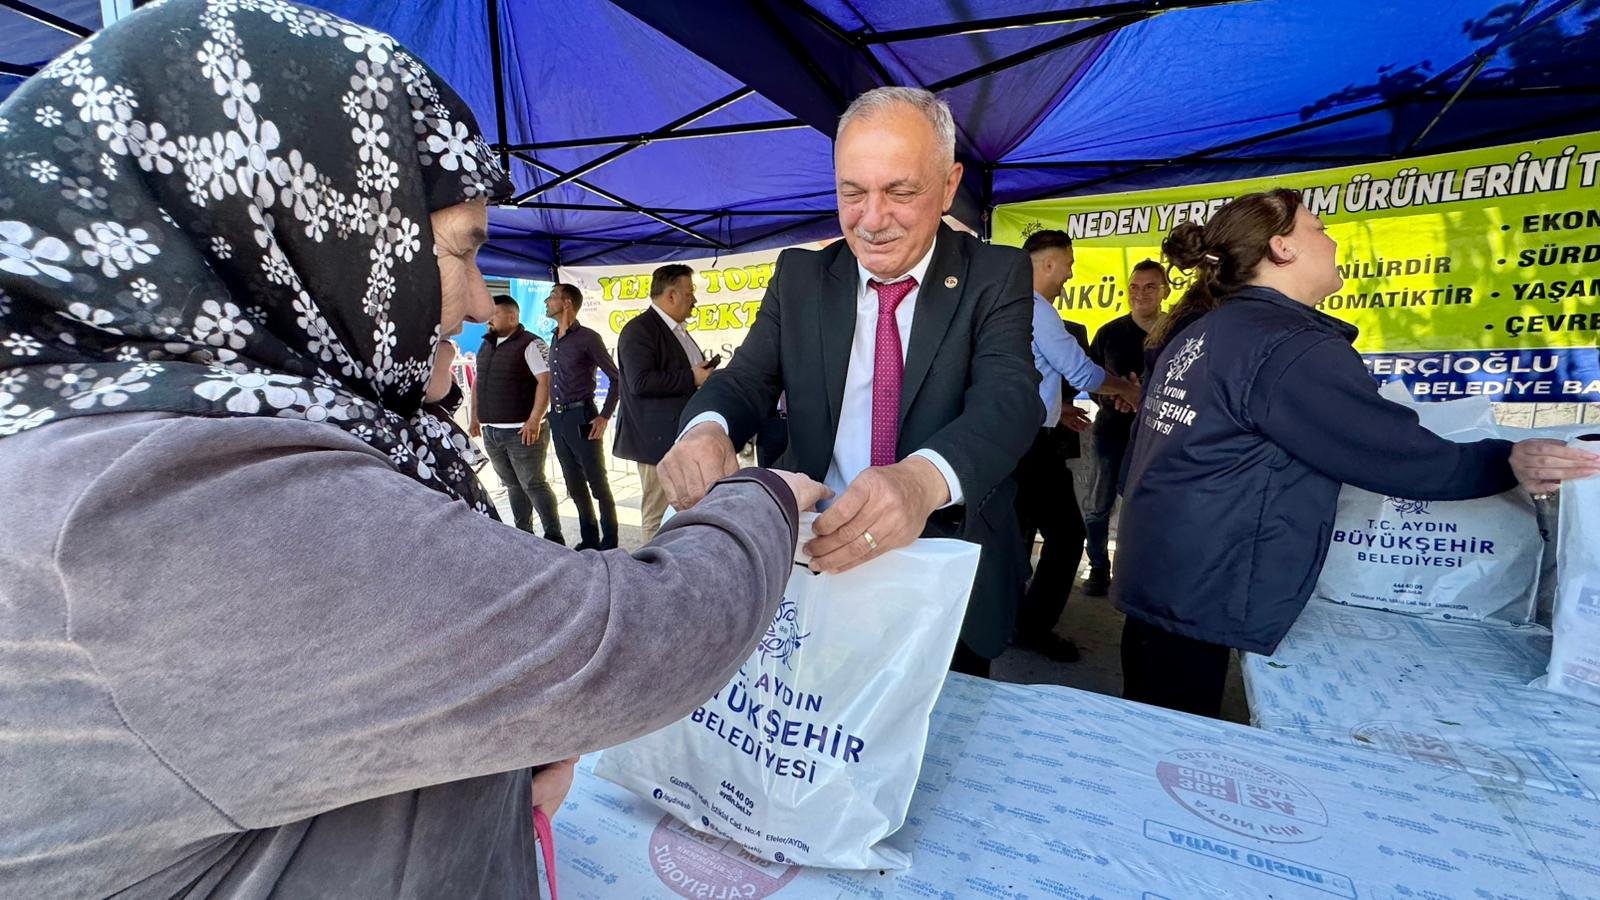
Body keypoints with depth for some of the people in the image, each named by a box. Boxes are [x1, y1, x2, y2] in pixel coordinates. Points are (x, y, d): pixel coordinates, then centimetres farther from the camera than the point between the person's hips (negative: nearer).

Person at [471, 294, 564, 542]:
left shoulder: (531, 344, -9)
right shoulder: (485, 347, 16)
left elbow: (545, 382, -17)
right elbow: (478, 383, 23)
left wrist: (534, 420, -22)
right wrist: (475, 417, 17)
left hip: (521, 431, -7)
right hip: (491, 431, 7)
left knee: (533, 484, -5)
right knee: (513, 485, 13)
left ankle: (554, 537, 2)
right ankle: (524, 534, 23)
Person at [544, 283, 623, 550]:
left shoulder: (587, 337, -8)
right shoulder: (554, 340, 14)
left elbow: (617, 377, -8)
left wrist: (604, 416, -12)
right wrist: (552, 414, 11)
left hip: (581, 417, -7)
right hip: (557, 419, 8)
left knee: (598, 483, -1)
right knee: (575, 485, 13)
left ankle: (609, 543, 9)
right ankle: (589, 540, 24)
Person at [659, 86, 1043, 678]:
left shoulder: (997, 276, -6)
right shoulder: (799, 276, 2)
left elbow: (1008, 398, -21)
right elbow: (747, 380, -4)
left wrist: (923, 479, -44)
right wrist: (706, 429, -30)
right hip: (817, 563, 2)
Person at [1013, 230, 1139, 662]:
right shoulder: (1037, 310, -14)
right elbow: (1081, 371, -10)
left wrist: (1053, 408, 23)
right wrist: (1128, 389, 7)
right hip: (1031, 442, -10)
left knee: (1017, 533, 17)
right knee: (1065, 533, 1)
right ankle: (1034, 626, 8)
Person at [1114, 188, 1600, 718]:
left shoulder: (1197, 336, 13)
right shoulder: (1290, 346, -15)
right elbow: (1393, 451, -11)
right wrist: (1506, 462, 2)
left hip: (1159, 581, 9)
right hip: (1197, 602, -9)